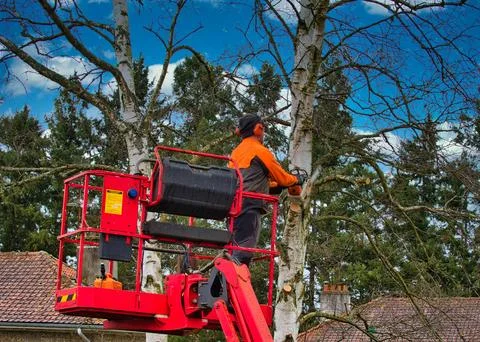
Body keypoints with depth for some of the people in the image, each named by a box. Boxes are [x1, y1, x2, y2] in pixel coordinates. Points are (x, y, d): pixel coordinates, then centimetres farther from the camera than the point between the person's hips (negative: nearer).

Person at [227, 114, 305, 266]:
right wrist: (296, 180, 24)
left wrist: (276, 184, 28)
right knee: (243, 252, -19)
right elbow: (282, 177, 4)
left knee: (235, 252, 7)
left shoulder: (237, 151, 24)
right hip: (249, 207, -9)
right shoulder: (260, 151, -1)